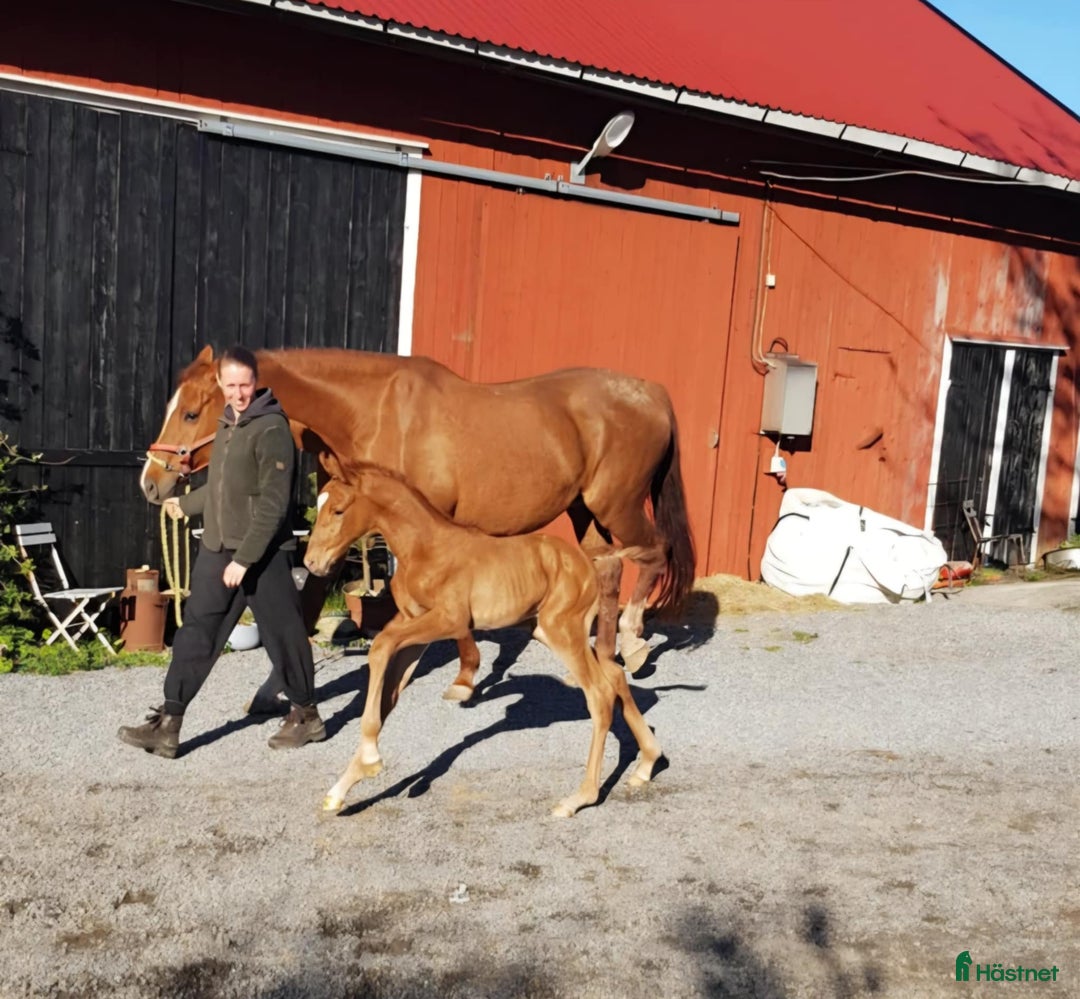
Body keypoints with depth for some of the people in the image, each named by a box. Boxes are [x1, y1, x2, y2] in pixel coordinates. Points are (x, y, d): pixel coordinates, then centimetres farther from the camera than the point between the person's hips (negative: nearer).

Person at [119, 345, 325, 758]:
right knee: (196, 633, 7)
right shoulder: (228, 423, 12)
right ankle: (167, 725, 11)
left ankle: (306, 715, 22)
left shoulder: (271, 429, -15)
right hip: (216, 549, 8)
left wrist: (244, 558, -21)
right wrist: (186, 504, 37)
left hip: (261, 554, -8)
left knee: (281, 634, 5)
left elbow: (273, 504, -19)